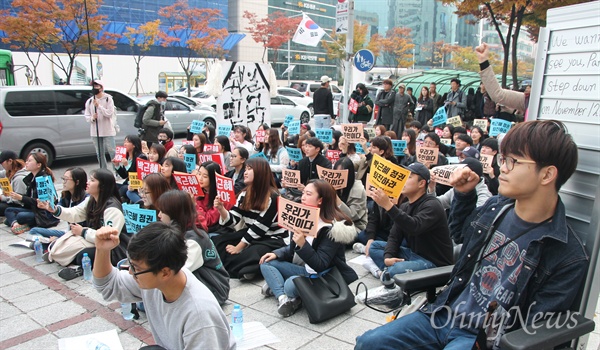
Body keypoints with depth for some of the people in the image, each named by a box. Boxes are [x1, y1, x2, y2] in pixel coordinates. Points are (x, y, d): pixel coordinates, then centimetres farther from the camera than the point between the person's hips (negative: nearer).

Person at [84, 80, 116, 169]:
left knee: (112, 152, -6)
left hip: (108, 131, -4)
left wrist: (99, 106, -21)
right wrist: (92, 118, -11)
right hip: (95, 132, 5)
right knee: (100, 154, 8)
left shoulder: (108, 99, -1)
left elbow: (110, 113, -12)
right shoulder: (89, 101, 11)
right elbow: (86, 116, 11)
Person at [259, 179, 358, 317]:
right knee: (267, 263, 1)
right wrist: (277, 254, -2)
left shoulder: (333, 228, -22)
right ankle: (283, 297, -19)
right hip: (307, 270, 9)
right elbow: (293, 249, 14)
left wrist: (303, 245, -38)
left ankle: (275, 285, 0)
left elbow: (320, 265, -26)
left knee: (291, 284, -34)